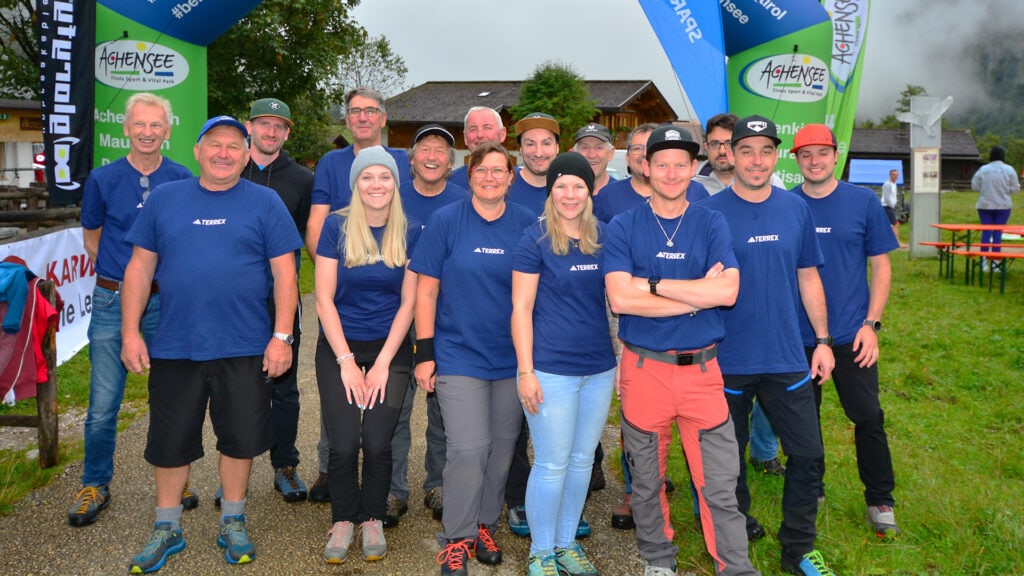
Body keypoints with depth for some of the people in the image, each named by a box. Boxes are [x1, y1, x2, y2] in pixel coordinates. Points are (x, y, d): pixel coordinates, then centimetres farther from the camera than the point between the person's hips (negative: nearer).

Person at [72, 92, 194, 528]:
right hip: (113, 300, 0)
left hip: (167, 300, 0)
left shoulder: (183, 182, 1)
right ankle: (95, 486, 21)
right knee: (103, 403, 3)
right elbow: (90, 235, 14)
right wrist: (118, 275, 7)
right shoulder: (102, 179, 2)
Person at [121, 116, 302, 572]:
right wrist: (130, 332, 2)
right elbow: (140, 267, 8)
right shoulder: (164, 198, 6)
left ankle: (232, 523, 28)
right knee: (170, 442, 11)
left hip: (245, 349, -1)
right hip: (174, 347, 2)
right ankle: (167, 528, 30)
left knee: (240, 438, 8)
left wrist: (281, 336, -9)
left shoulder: (265, 202, 1)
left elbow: (284, 274, -2)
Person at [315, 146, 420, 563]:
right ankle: (343, 521, 17)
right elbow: (324, 298, -5)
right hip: (339, 346, 0)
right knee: (344, 445, -8)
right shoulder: (337, 226, -4)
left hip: (390, 348, 1)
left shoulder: (410, 233, -2)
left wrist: (382, 364, -7)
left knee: (377, 443, -8)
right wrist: (347, 362, -10)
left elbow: (408, 302, -1)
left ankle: (372, 520, 17)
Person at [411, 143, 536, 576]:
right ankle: (456, 539, 10)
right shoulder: (445, 222, -4)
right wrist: (425, 352, -7)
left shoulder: (528, 224, 2)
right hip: (459, 356, -3)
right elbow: (426, 291, -3)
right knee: (469, 449, -8)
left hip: (512, 358, 3)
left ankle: (484, 527, 30)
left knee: (502, 448, 11)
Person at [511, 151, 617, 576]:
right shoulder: (535, 239, -7)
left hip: (600, 368, 5)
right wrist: (526, 371, -13)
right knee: (552, 464, 2)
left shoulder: (604, 236, 6)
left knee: (582, 460, 14)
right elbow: (521, 308, -9)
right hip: (551, 370, -5)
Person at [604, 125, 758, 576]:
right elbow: (620, 299, -15)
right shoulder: (624, 227, -1)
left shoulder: (712, 224, 3)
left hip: (702, 368, 0)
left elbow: (727, 291, -13)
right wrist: (697, 295, -13)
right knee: (646, 479, 14)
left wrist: (652, 285, -14)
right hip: (644, 367, 0)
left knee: (720, 483, 3)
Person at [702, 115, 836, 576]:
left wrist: (822, 340, 7)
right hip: (728, 360, -2)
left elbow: (808, 278, 10)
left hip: (788, 359, 3)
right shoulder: (710, 212, -6)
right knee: (728, 454, 12)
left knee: (808, 454, 6)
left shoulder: (796, 209, 4)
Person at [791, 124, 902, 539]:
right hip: (797, 336, 1)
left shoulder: (863, 201, -2)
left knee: (868, 417, 2)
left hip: (851, 334, -1)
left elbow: (881, 266, 1)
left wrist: (871, 323, -7)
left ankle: (880, 501, 19)